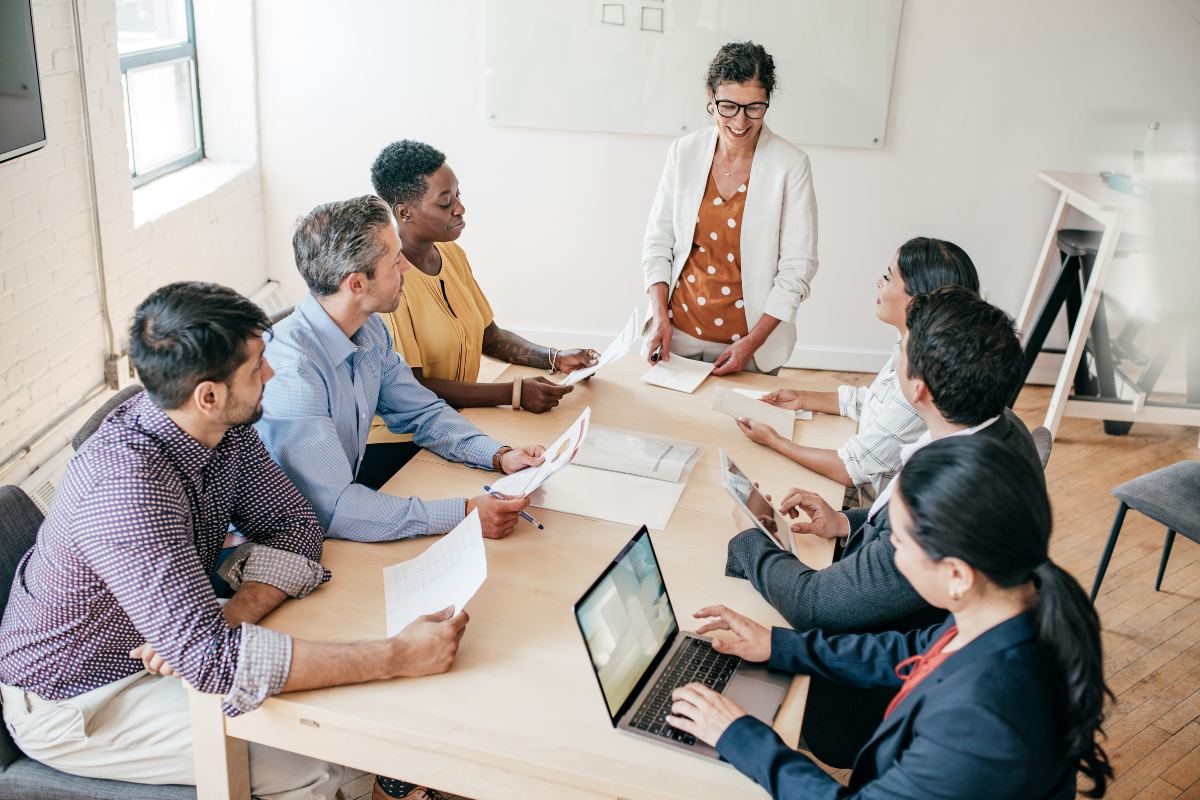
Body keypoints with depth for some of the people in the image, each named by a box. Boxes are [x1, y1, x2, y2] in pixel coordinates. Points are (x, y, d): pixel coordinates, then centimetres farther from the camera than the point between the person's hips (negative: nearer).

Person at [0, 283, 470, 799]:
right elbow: (210, 659, -41)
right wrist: (397, 657, -41)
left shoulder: (225, 428, -11)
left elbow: (294, 524, -5)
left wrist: (231, 617, -24)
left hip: (162, 645, 7)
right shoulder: (126, 489, -37)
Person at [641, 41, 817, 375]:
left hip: (750, 338, -2)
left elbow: (797, 268, -9)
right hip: (677, 330, 3)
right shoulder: (684, 152, -3)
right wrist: (660, 316, -8)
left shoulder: (791, 165, -11)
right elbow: (658, 241, 3)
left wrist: (753, 342, -15)